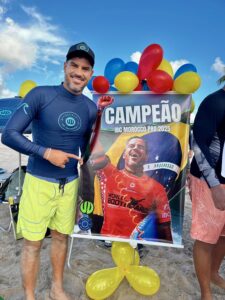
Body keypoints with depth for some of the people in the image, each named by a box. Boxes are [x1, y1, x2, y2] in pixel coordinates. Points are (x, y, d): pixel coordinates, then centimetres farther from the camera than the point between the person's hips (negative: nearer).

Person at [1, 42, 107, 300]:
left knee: (61, 236, 17)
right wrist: (47, 153, -19)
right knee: (32, 242, 7)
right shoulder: (40, 95, -11)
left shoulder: (91, 108, 1)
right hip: (39, 182, -3)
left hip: (70, 184, 4)